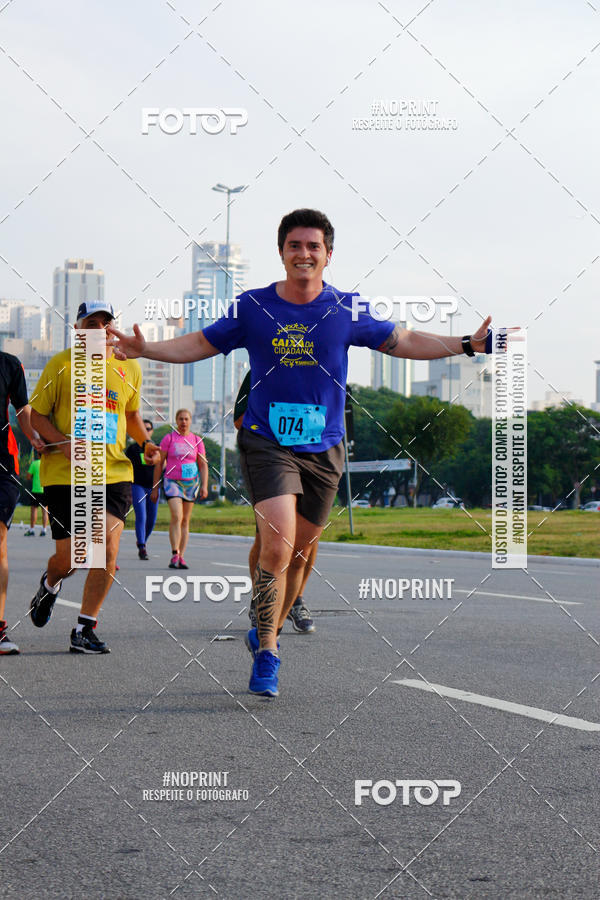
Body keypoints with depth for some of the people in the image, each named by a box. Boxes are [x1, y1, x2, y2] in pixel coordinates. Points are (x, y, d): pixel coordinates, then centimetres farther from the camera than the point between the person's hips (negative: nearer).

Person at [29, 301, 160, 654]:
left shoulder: (129, 367, 9)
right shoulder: (61, 365, -1)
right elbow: (37, 414, 1)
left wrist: (145, 443, 6)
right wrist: (63, 442, -16)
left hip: (115, 473, 2)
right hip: (64, 474, -2)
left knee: (108, 551, -12)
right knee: (69, 558, 0)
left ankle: (85, 630, 1)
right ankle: (50, 585, 39)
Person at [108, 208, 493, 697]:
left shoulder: (346, 310, 1)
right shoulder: (253, 307, -1)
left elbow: (403, 342, 12)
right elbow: (200, 345, 9)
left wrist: (466, 344, 4)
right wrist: (145, 349, -5)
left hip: (323, 449, 2)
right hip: (267, 442, -2)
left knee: (299, 555, 9)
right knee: (277, 546, -18)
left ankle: (267, 632, 33)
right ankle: (266, 654, -7)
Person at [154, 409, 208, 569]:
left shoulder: (197, 441, 8)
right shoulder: (168, 438, 2)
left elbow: (203, 465, 10)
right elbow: (159, 464, 4)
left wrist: (204, 486, -2)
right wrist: (155, 488, 2)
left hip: (191, 484, 3)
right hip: (172, 482, -3)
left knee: (185, 520, 4)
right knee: (176, 516, -19)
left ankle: (181, 557, 8)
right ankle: (174, 555, -20)